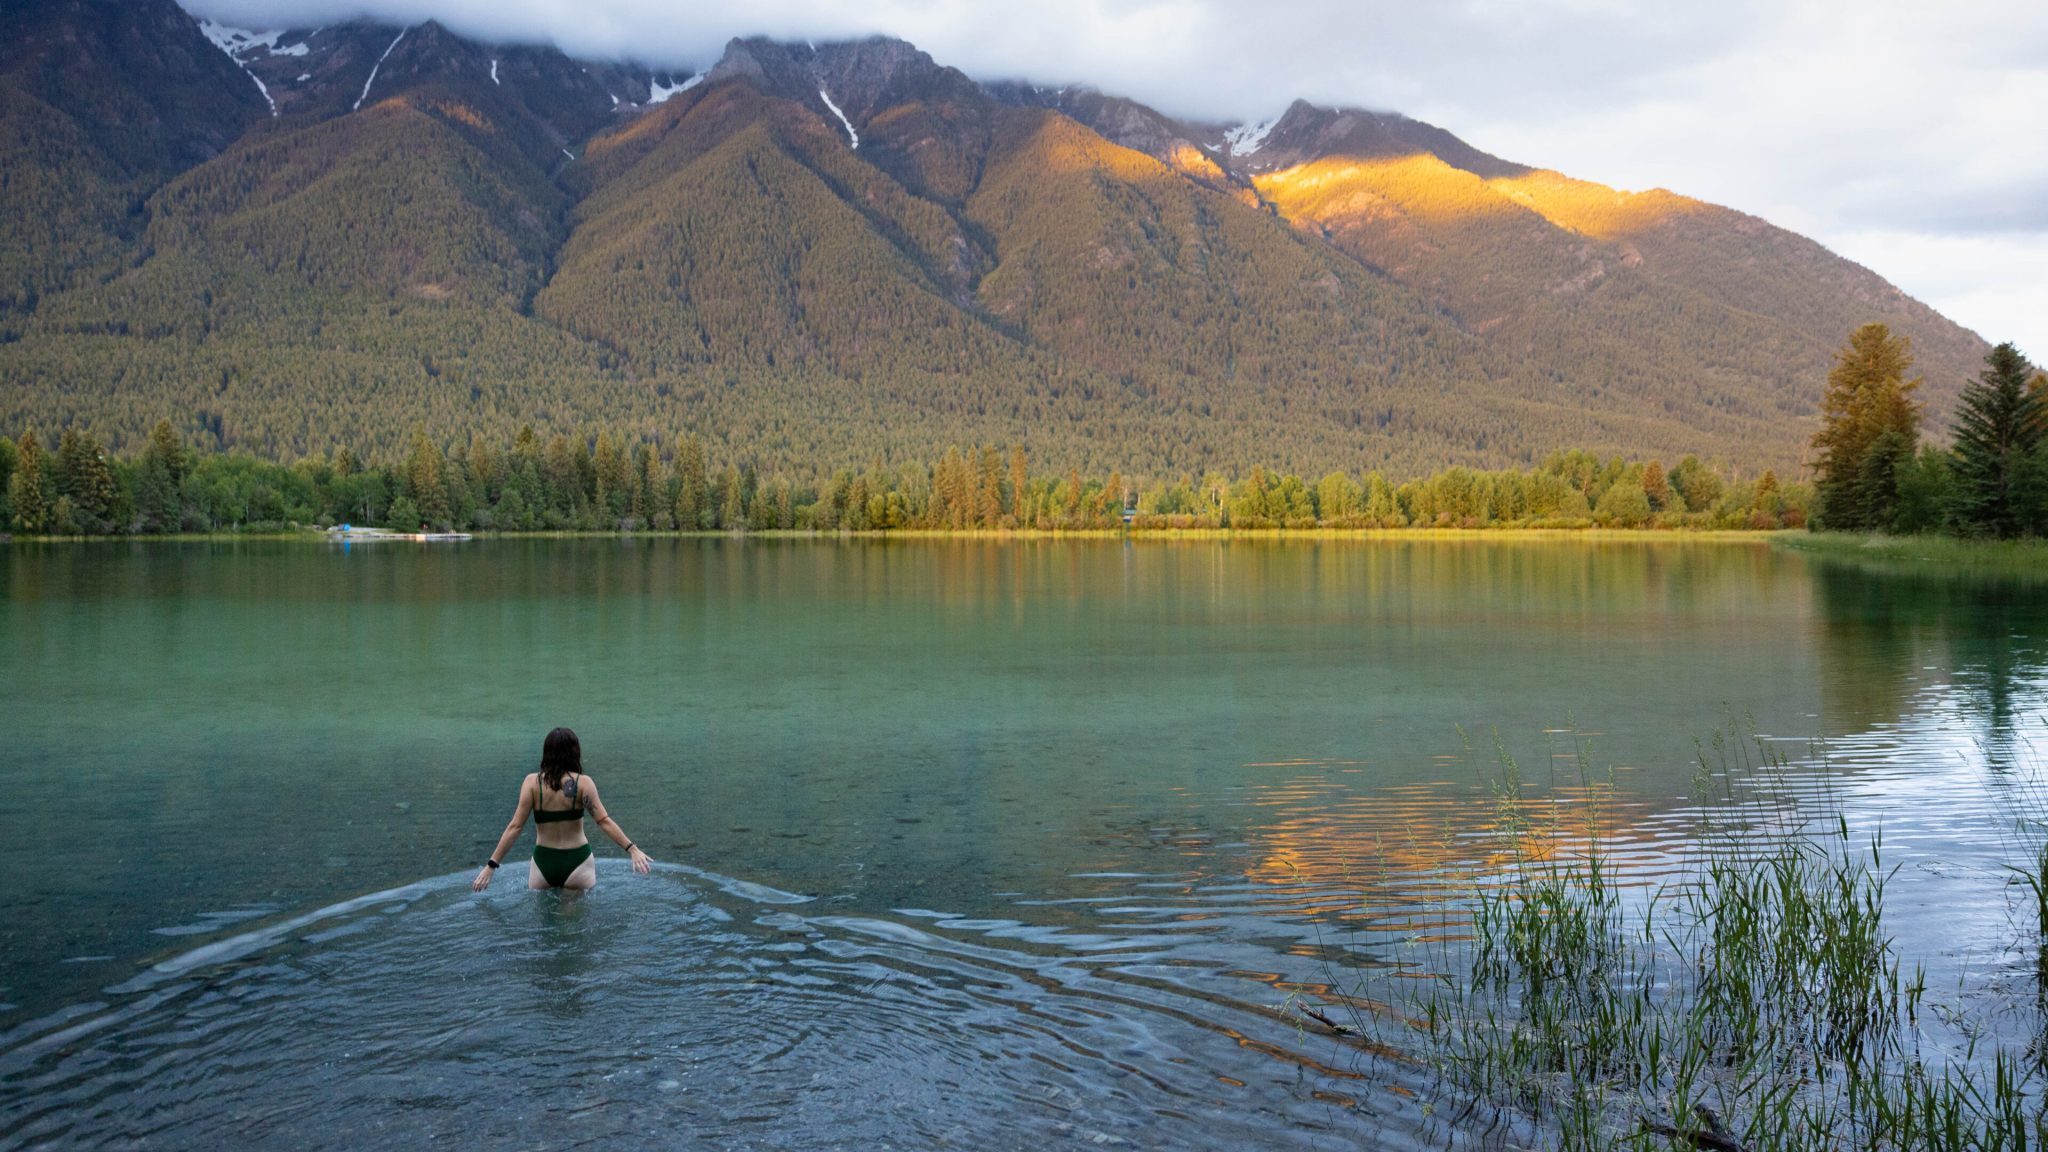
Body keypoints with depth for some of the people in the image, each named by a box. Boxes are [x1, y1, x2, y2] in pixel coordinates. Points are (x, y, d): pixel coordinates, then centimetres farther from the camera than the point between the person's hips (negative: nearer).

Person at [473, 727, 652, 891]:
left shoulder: (532, 781, -5)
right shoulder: (583, 783, -8)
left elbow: (515, 826, -9)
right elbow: (604, 821, -16)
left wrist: (491, 865, -6)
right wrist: (632, 849, -15)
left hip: (543, 863, 1)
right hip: (577, 863, -1)